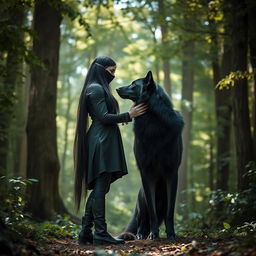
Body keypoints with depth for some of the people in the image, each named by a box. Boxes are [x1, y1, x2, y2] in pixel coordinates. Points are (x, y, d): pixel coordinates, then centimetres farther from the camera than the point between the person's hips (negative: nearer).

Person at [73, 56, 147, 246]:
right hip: (101, 142, -10)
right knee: (100, 188, -11)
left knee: (98, 189, 8)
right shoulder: (96, 89, -7)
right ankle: (101, 233, -11)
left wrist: (129, 114, 17)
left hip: (104, 142, 10)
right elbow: (104, 117, -15)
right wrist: (129, 115, -10)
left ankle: (86, 232, 8)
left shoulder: (100, 88, 24)